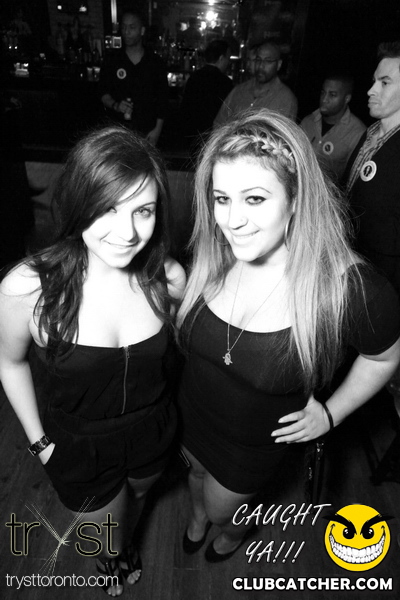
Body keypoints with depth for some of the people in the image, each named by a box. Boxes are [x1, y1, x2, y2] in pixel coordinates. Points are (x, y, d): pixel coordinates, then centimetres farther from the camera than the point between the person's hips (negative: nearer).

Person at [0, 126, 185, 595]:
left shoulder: (167, 278, -23)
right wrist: (39, 441, -4)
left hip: (152, 432, 3)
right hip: (78, 446, -2)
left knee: (136, 498, 35)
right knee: (108, 534, 27)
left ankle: (125, 543, 74)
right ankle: (113, 555, 69)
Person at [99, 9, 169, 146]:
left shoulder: (155, 62, 5)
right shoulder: (113, 61, 5)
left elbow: (162, 99, 4)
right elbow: (103, 93, 6)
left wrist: (158, 129, -3)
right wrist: (115, 105, -17)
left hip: (147, 131, 0)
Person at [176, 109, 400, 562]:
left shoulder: (352, 291, -33)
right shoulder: (212, 258, -21)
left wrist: (330, 414, -9)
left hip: (255, 444, -3)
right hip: (190, 415, 4)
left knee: (222, 508, 25)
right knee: (197, 473, 33)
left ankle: (235, 531, 65)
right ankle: (198, 516, 71)